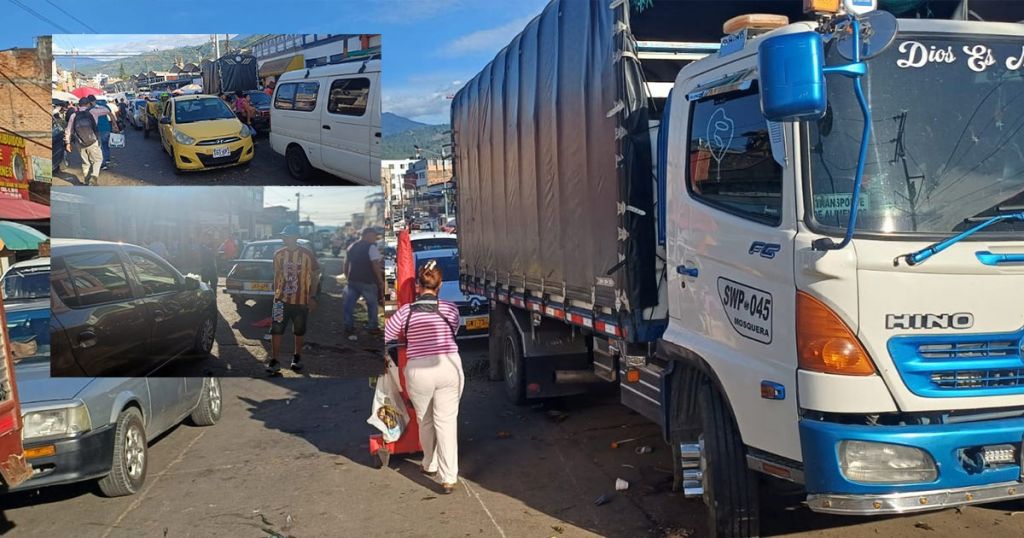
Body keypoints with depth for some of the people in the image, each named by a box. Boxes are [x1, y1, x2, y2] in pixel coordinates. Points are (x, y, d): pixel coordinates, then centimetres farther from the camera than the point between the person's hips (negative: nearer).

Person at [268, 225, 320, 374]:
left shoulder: (307, 254, -8)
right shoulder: (278, 254, 1)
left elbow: (313, 277, -2)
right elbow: (277, 276, 11)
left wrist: (312, 297, -7)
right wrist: (276, 294, 9)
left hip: (301, 300, -2)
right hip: (282, 299, 2)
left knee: (299, 331, 12)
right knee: (276, 330, -5)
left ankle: (297, 357, 31)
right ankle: (274, 361, 0)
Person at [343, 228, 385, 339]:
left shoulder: (352, 247, 14)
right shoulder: (371, 247, -9)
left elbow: (346, 264, 17)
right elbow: (375, 265, -15)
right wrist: (380, 280, -8)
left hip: (352, 281, 5)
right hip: (367, 282, -5)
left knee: (349, 304, 7)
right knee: (372, 304, 11)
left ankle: (349, 328, 4)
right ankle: (373, 328, 16)